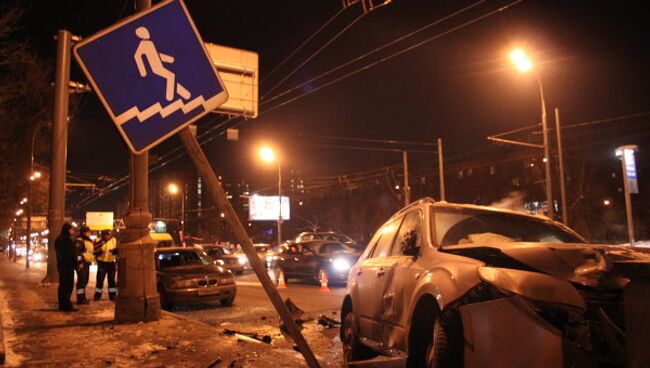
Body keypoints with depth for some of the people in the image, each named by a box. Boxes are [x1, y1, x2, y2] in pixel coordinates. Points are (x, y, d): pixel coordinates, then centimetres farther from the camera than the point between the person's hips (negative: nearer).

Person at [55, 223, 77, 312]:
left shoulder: (59, 239, 12)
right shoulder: (67, 239, -18)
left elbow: (59, 252, 17)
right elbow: (71, 253, -17)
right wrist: (75, 263, -8)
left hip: (61, 264, 10)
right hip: (68, 264, -10)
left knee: (62, 285, 14)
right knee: (68, 285, -5)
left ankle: (62, 304, 19)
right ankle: (67, 305, -4)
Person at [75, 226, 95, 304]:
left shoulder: (89, 241, 20)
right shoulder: (79, 241, -11)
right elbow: (77, 253, -19)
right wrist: (79, 262, -24)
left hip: (87, 263, 10)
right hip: (82, 264, -10)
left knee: (85, 281, 14)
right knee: (81, 281, -10)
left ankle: (83, 297, 22)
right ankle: (80, 299, -8)